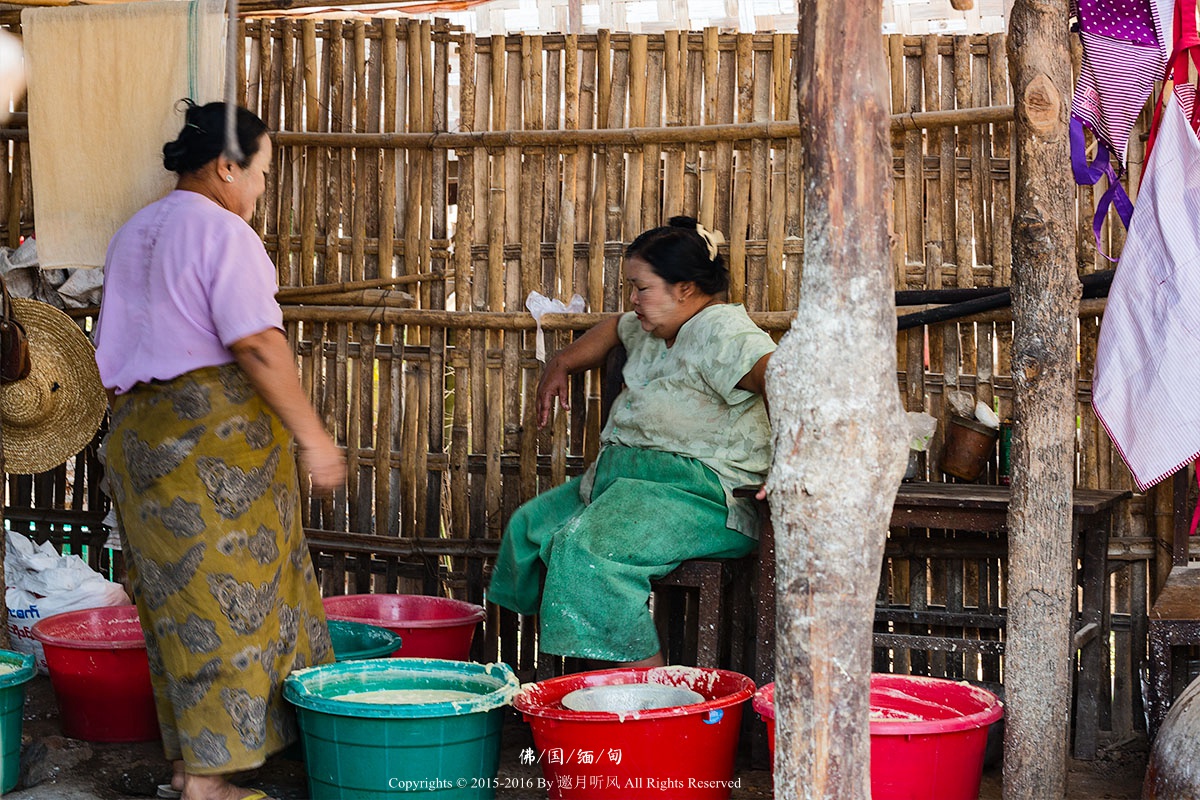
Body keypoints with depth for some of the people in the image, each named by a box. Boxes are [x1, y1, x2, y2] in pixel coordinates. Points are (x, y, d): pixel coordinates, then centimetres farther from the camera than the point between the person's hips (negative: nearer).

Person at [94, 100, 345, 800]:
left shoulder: (133, 236, 17)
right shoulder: (223, 232, -9)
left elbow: (116, 350, 19)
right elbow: (257, 344, -18)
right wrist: (311, 434, -15)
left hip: (138, 427, 9)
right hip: (218, 424, -8)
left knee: (177, 594, 13)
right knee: (227, 594, -4)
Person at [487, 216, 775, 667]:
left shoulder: (720, 331, -16)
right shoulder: (653, 329, 17)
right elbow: (615, 328, 41)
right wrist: (562, 365, 31)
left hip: (701, 491, -11)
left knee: (586, 547, -30)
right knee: (530, 526, 8)